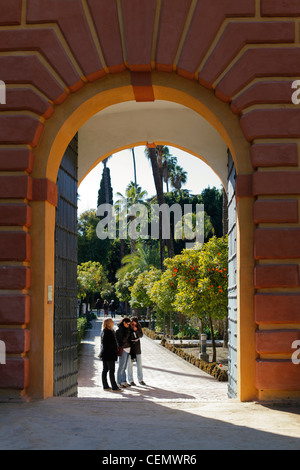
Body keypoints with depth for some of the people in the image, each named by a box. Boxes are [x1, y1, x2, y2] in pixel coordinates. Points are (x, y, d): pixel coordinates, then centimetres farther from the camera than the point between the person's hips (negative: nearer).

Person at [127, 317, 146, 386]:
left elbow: (141, 335, -6)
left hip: (137, 346, 3)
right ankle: (130, 380, 7)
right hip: (129, 346, -3)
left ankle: (140, 379, 13)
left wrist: (136, 330, -21)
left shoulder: (138, 327, -3)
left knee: (139, 363, 5)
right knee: (130, 363, 0)